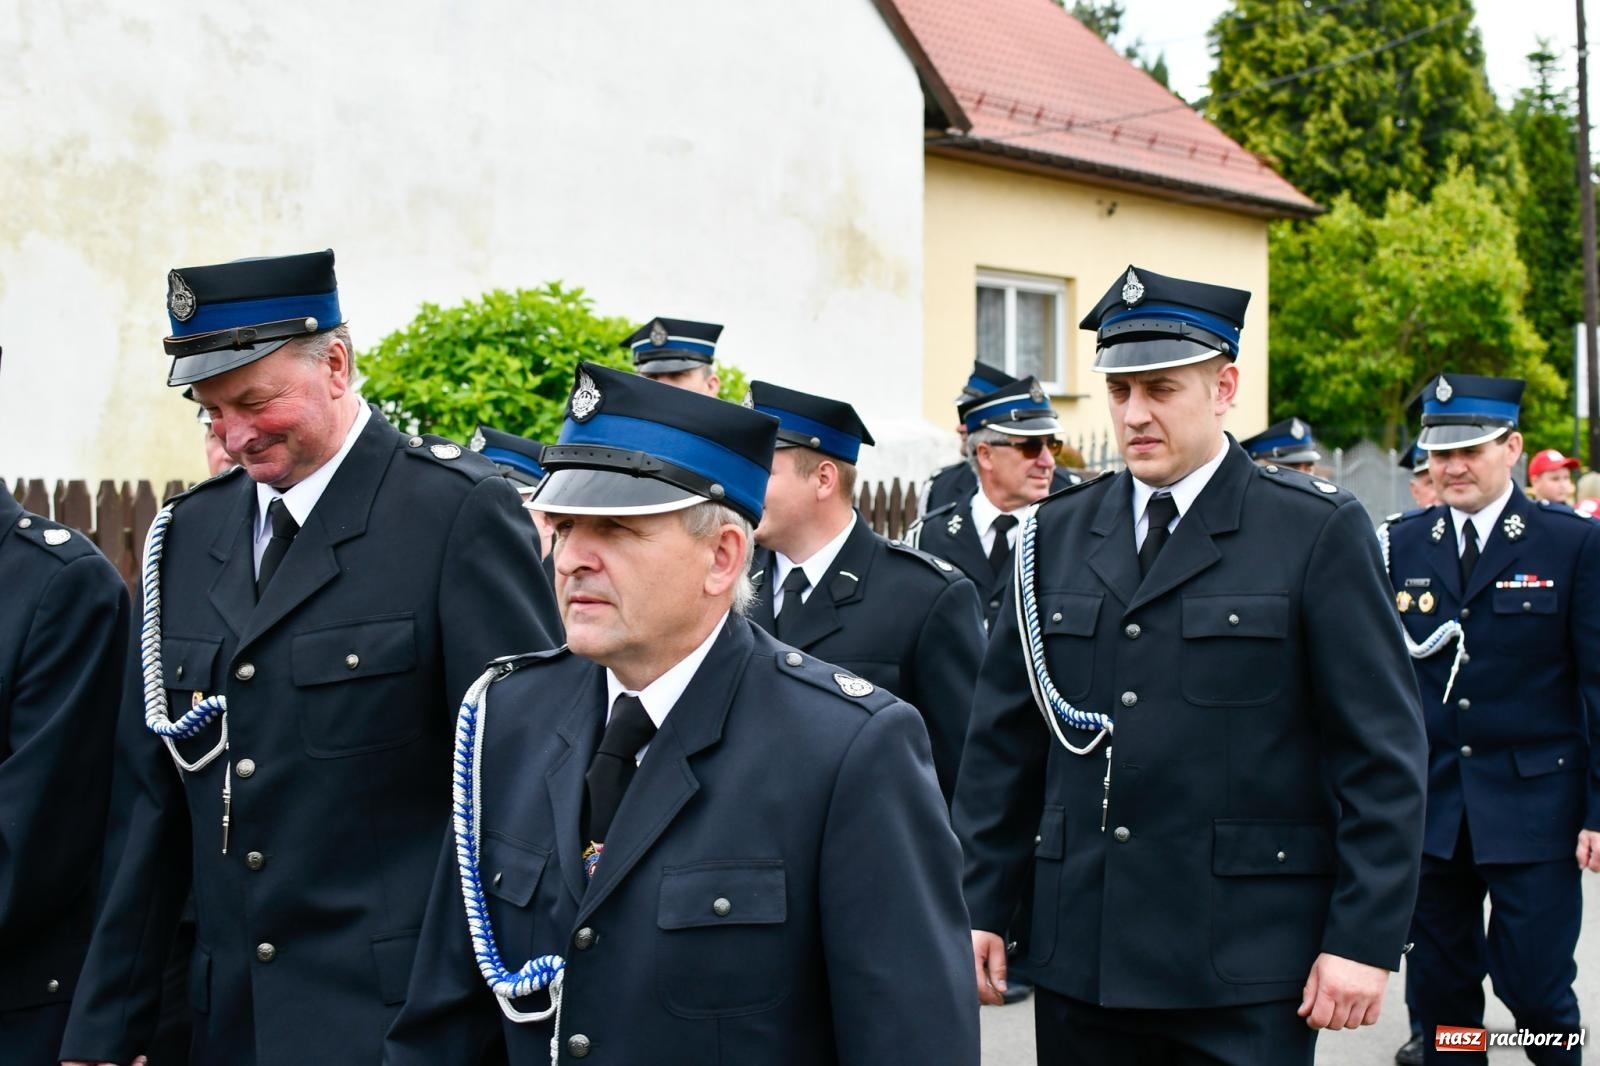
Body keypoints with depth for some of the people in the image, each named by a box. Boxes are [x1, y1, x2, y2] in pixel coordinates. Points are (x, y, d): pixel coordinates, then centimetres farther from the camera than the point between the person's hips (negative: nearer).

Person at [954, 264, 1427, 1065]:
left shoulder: (1318, 533, -3)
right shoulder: (1057, 535, 9)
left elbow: (1381, 752, -5)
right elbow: (1003, 740, 11)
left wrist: (1364, 938, -10)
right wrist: (979, 906, 7)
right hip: (1078, 961, 4)